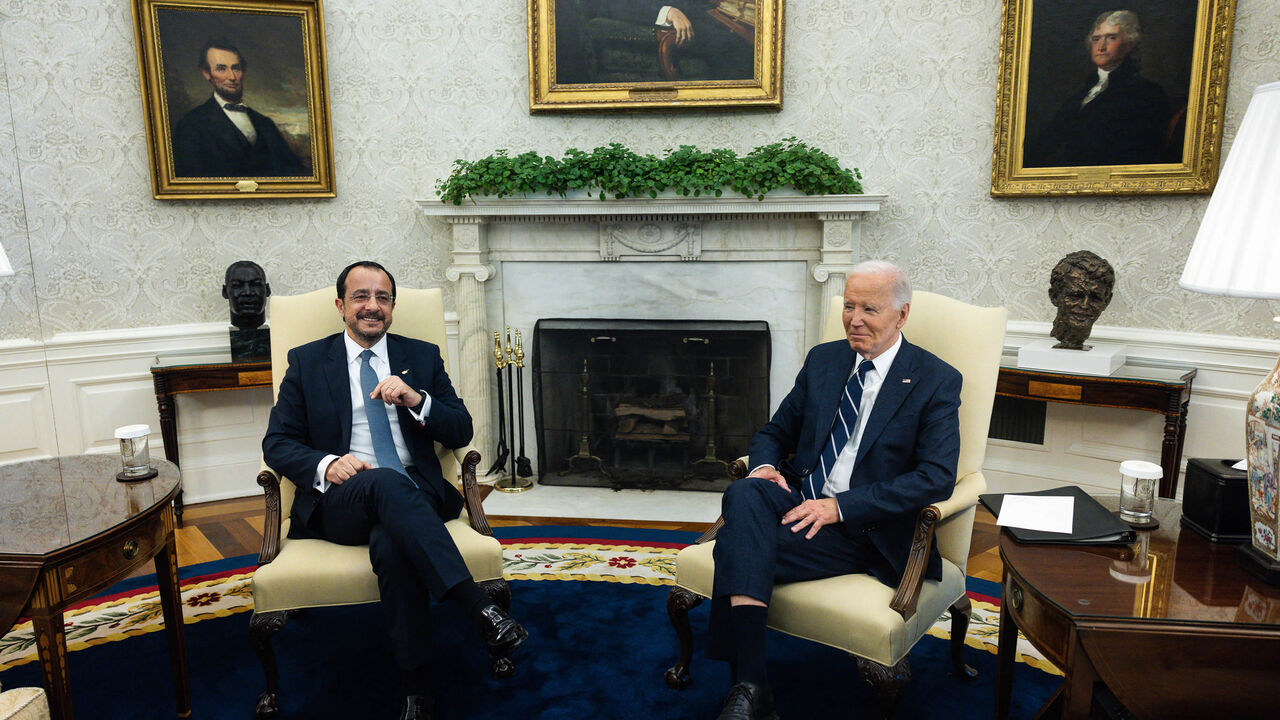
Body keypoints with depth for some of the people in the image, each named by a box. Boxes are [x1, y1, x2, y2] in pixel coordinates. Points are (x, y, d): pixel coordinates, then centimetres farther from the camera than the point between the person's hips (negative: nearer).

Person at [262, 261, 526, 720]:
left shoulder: (422, 357, 16)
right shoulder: (307, 362, 13)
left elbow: (461, 432, 10)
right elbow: (277, 442, 7)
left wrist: (416, 399, -10)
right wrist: (326, 464, -14)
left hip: (412, 496, 1)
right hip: (338, 499, -1)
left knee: (390, 543, -36)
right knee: (387, 481, -37)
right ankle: (478, 607, -40)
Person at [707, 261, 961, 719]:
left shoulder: (936, 382, -1)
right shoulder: (823, 360, 14)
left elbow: (936, 477, -12)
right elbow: (775, 432, 20)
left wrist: (839, 506, -20)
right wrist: (764, 465, -6)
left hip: (864, 529, -5)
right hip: (798, 497, 5)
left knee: (737, 548, -29)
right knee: (743, 493, -32)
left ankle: (746, 683, -17)